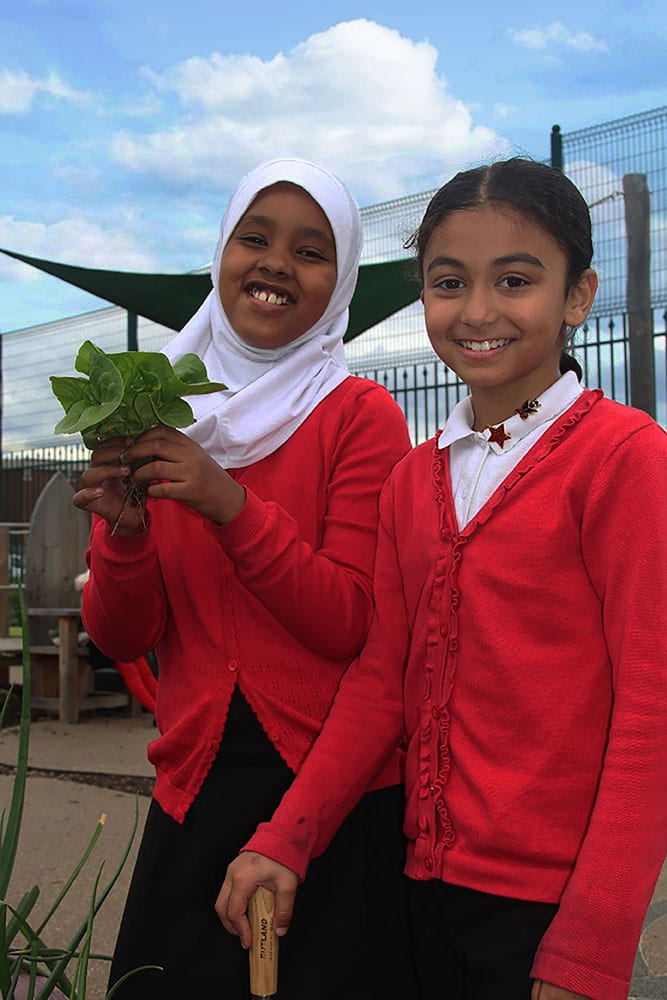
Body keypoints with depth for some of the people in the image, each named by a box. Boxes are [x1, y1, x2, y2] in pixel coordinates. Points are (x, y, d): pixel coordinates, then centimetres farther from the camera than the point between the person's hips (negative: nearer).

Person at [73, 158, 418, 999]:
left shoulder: (361, 415, -7)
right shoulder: (155, 415, 4)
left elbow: (353, 626, -13)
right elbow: (121, 639, 2)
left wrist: (232, 506, -23)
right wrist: (123, 532, -18)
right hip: (194, 782, 3)